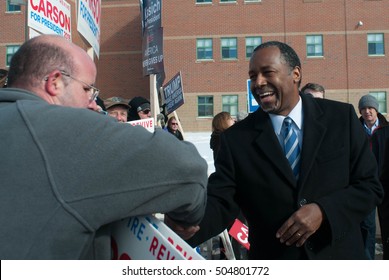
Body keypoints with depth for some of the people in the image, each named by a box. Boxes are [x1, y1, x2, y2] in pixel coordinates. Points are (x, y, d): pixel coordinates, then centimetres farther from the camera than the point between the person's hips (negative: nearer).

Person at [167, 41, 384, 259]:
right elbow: (220, 202, -13)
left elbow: (371, 186, -5)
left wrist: (323, 211, -20)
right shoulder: (237, 139, -8)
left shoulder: (341, 117, -6)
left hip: (339, 257, 1)